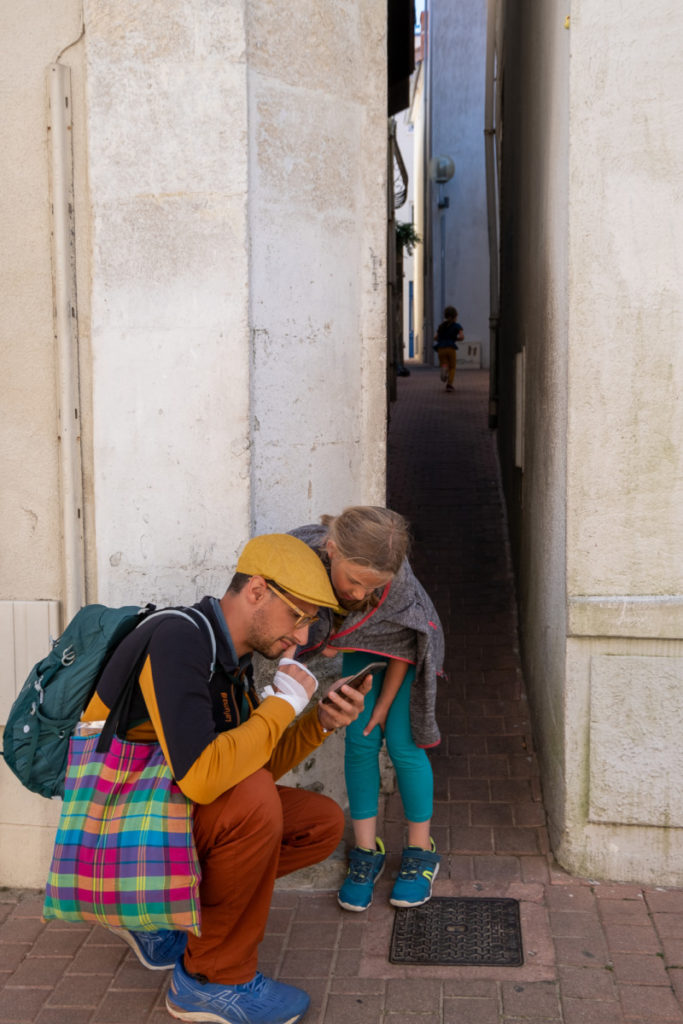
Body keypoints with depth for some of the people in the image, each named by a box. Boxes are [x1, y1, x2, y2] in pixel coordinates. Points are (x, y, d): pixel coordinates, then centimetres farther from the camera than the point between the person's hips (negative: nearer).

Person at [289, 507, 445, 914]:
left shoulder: (397, 579, -42)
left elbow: (403, 646, -21)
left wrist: (385, 703, -11)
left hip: (403, 644, -2)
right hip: (359, 645, 3)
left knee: (403, 743, -5)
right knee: (360, 740, -4)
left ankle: (421, 851, 12)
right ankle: (367, 850, 10)